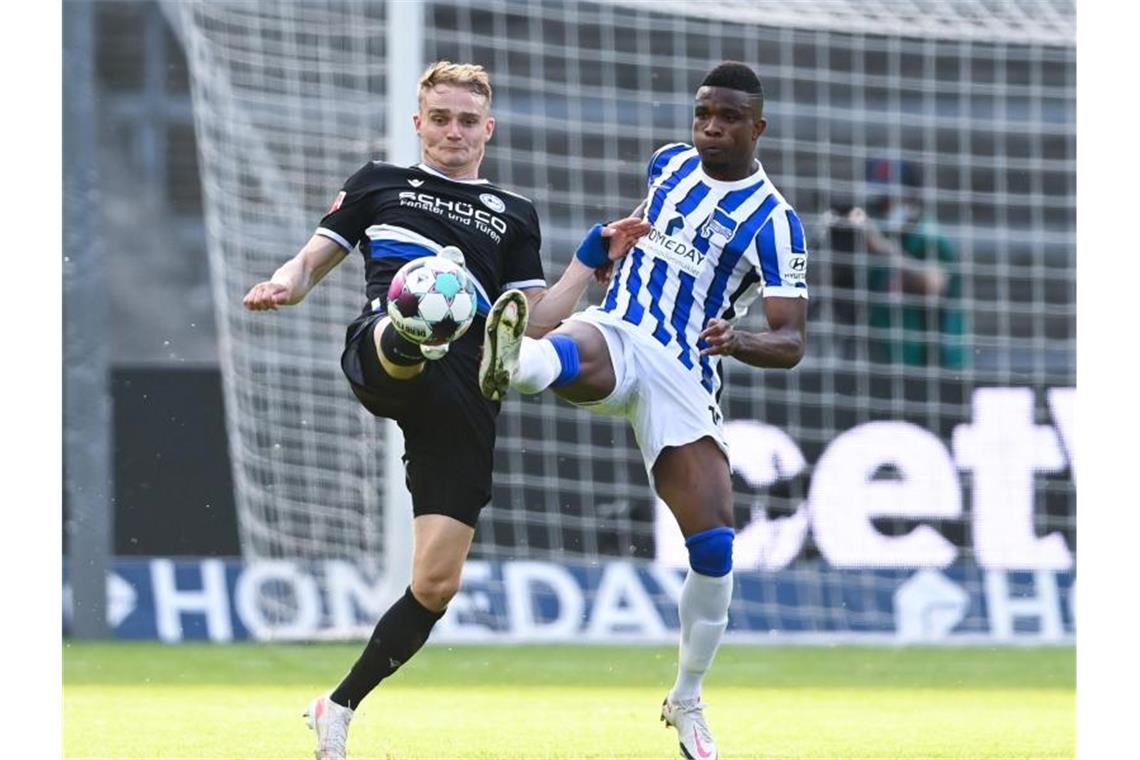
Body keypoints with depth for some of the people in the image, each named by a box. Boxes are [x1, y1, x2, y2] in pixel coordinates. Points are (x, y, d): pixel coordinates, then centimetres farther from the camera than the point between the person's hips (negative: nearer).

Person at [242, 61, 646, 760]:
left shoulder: (514, 216, 25)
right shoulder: (381, 183, 23)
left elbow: (533, 322, 17)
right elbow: (311, 263, 20)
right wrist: (282, 287, -3)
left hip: (466, 394, 2)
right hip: (383, 362, -2)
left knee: (437, 584, -3)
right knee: (401, 338, -43)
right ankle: (415, 334, -82)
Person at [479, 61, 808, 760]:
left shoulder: (774, 221, -5)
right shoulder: (671, 163, 10)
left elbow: (792, 344, -12)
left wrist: (739, 342, -31)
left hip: (685, 378, -2)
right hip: (616, 336, 2)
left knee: (715, 550, -10)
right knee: (568, 355, -39)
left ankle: (687, 701, 10)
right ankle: (513, 360, -78)